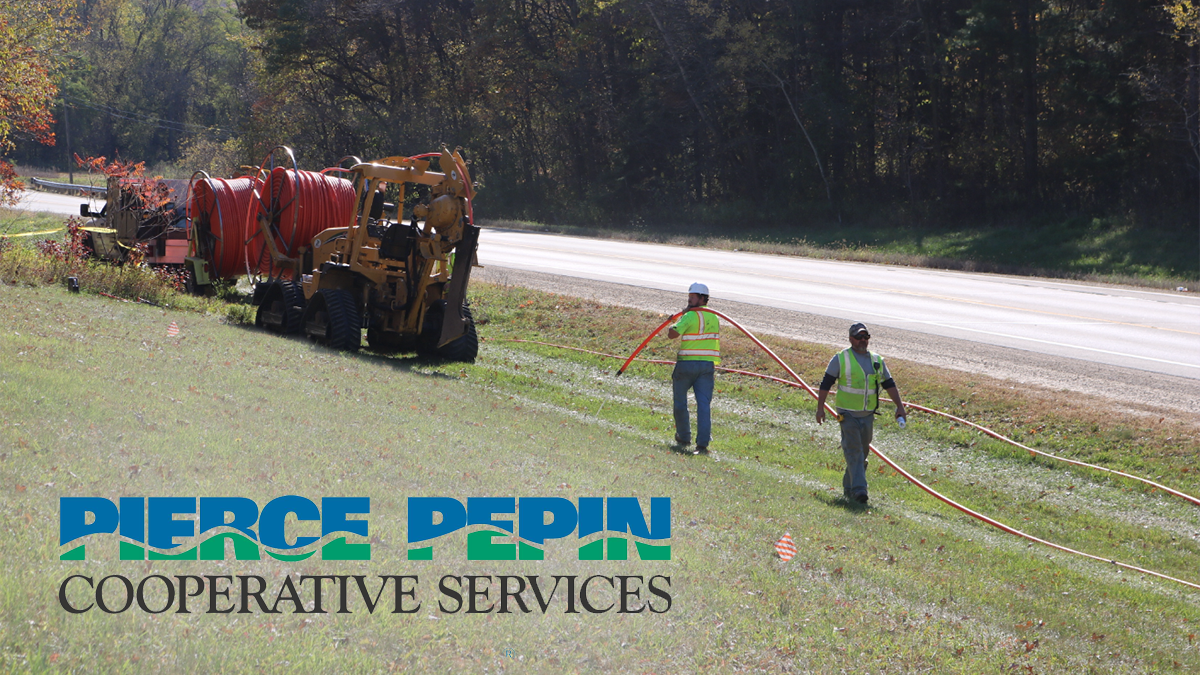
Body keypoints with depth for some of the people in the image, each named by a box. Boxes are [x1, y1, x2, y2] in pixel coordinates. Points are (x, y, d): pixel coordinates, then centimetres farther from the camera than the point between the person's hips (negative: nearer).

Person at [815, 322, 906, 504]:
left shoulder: (877, 361, 11)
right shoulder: (841, 359, -3)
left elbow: (889, 384, 15)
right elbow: (826, 383, -1)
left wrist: (899, 406, 6)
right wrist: (820, 407, -7)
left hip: (867, 415, 5)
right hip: (848, 414, -5)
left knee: (862, 453, 10)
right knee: (854, 451, -15)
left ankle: (849, 487, 25)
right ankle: (858, 489, -21)